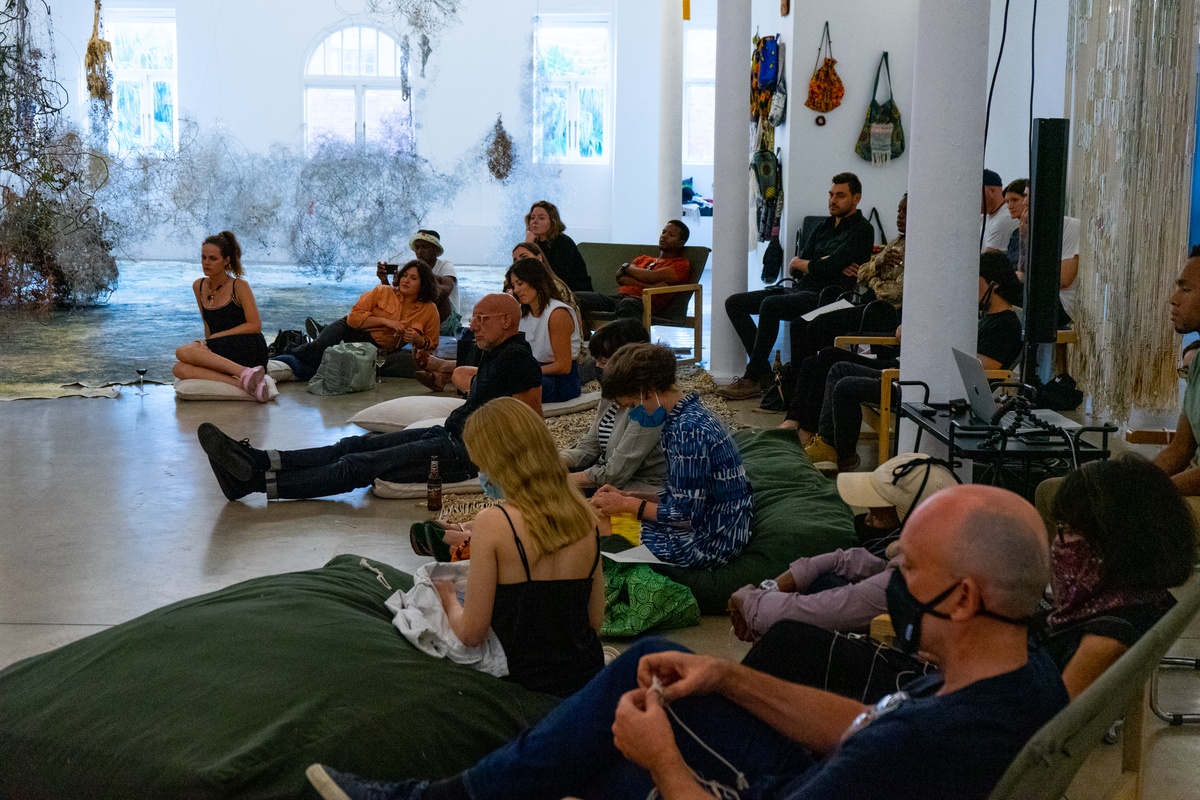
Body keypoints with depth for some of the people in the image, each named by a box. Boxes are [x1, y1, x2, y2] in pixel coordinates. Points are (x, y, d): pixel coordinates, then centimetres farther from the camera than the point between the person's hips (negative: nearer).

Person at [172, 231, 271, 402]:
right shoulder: (199, 286, 16)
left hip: (247, 348, -6)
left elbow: (255, 326, -6)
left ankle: (245, 373, -34)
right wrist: (206, 344, 10)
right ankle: (243, 383, -37)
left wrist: (216, 337, -11)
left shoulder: (239, 287, -1)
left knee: (183, 352, -27)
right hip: (220, 354, 6)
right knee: (179, 369, -26)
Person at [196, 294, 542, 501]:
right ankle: (256, 462, -10)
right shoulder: (494, 355, 19)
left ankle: (254, 480, -18)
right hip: (448, 435, 11)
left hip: (467, 451, -11)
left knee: (357, 466, -15)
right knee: (355, 445, -1)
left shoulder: (516, 357, -14)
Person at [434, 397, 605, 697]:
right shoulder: (583, 513, 0)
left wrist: (450, 601, 9)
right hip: (588, 676, 4)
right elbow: (596, 619, 8)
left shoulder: (493, 524, -18)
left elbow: (471, 633, -12)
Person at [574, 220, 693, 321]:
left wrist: (627, 267, 15)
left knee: (627, 304, -44)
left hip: (645, 302, -6)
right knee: (577, 298, -21)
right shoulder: (643, 259, 34)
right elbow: (620, 277, 16)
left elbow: (650, 277, -3)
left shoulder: (681, 265, 14)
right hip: (620, 297, 6)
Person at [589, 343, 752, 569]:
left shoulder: (689, 431, -23)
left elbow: (686, 514, -23)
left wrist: (627, 504, -12)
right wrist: (626, 497, 2)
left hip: (711, 542, -10)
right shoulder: (684, 419, 7)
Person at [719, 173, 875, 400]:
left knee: (770, 305, -34)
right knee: (734, 303, 0)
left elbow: (830, 266, -16)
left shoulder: (861, 230, -3)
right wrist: (819, 264, -8)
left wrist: (801, 263, 2)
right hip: (799, 288, 9)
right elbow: (796, 269, 12)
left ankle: (752, 379, -25)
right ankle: (763, 371, -6)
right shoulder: (824, 227, 22)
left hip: (825, 296, -9)